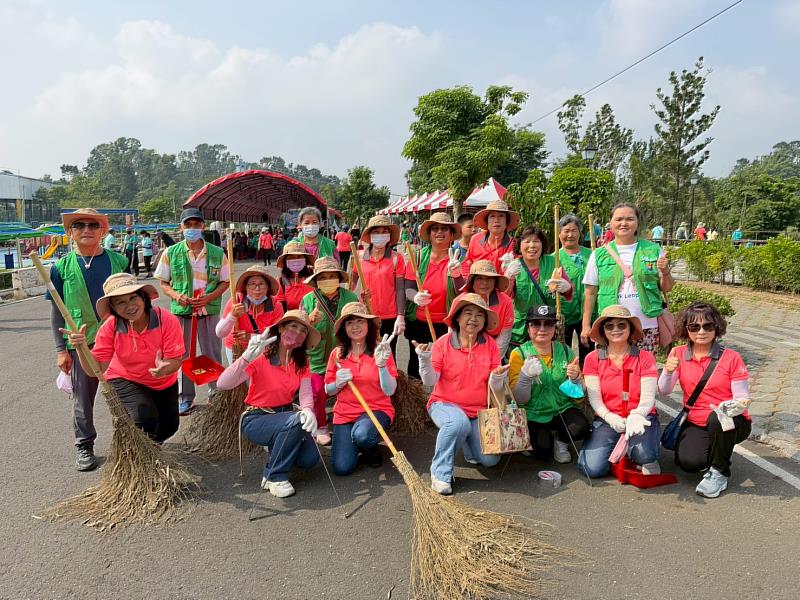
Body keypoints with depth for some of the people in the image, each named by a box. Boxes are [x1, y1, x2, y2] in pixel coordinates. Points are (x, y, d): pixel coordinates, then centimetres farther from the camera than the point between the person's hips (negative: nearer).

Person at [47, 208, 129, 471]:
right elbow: (56, 311, 3)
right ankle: (84, 445, 29)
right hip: (81, 343, 0)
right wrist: (61, 349, -1)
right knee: (83, 397, 11)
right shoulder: (62, 267, 0)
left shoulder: (118, 261, 1)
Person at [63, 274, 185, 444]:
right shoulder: (110, 328, -23)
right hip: (125, 380, -2)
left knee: (168, 429, 15)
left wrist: (165, 368, -50)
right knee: (146, 420, -26)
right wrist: (81, 347, -41)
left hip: (164, 384, 2)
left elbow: (175, 360, -27)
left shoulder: (167, 321, -28)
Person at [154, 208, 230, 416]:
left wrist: (210, 297, -11)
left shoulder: (217, 253, 0)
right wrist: (175, 295, -13)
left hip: (209, 311, 0)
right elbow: (164, 283, 7)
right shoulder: (171, 253, 0)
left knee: (212, 354, 7)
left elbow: (225, 282, 6)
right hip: (181, 311, 1)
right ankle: (186, 398, 22)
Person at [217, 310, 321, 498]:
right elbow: (222, 384, -30)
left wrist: (307, 410, -35)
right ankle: (275, 476, -13)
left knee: (309, 459, -18)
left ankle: (278, 447, 14)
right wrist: (247, 356, -43)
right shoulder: (261, 357, -18)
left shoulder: (301, 362, 0)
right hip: (256, 419, -5)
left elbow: (306, 393, -12)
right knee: (296, 420, -33)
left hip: (285, 416, 5)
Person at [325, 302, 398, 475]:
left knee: (362, 435, -37)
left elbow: (390, 391, -11)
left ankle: (372, 448, 2)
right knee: (342, 468, -13)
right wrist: (338, 383, -14)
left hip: (377, 409, -2)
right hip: (344, 412, 3)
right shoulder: (337, 354, 0)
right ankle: (352, 443, 22)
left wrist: (381, 364, -26)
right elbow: (328, 390, 9)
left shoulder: (381, 350, -6)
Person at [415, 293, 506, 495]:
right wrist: (425, 359, -28)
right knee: (458, 422, -37)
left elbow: (494, 387, -1)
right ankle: (440, 473, -15)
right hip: (446, 404, -3)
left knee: (490, 459, -11)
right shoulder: (443, 343, -6)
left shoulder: (490, 345, 1)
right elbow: (430, 381, -11)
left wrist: (498, 378, -24)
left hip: (479, 410, 3)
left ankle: (468, 441, 24)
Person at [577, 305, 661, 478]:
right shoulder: (593, 358, 2)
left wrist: (636, 416, -30)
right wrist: (611, 418, -25)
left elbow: (648, 398, -8)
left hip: (640, 418, -1)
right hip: (607, 420, 1)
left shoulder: (645, 358, 1)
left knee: (644, 454, -34)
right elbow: (594, 398, -5)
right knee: (594, 468, -21)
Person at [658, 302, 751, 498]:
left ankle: (719, 472, -10)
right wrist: (668, 371, -29)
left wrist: (737, 406, -30)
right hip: (695, 423, 2)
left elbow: (743, 398, -7)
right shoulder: (678, 354, -1)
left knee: (718, 417, -37)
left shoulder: (731, 358, -8)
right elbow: (664, 391, -9)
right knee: (688, 462, -26)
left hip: (731, 424, -1)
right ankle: (713, 452, 13)